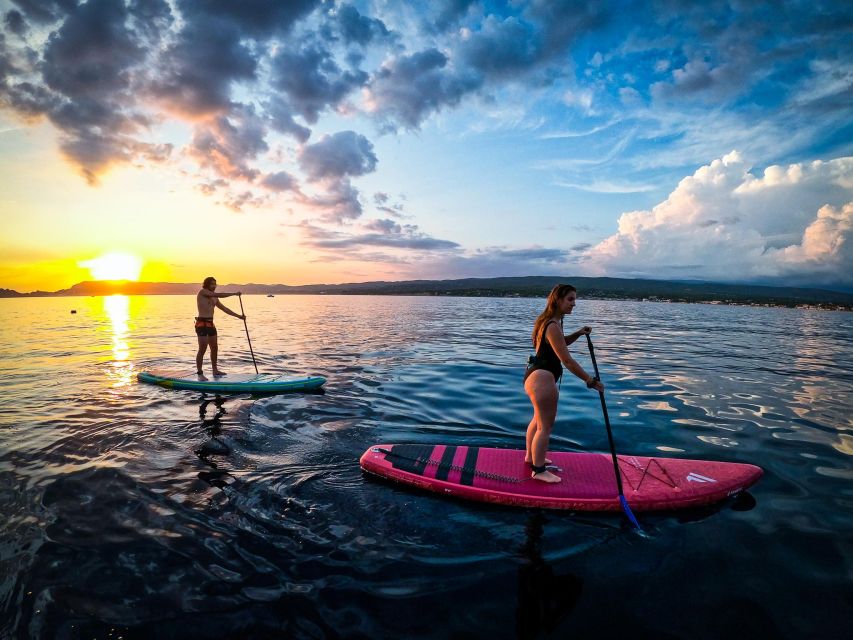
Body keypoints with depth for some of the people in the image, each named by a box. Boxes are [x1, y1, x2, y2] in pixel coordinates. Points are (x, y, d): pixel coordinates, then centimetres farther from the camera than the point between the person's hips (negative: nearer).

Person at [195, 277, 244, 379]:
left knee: (214, 348, 13)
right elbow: (219, 295, -18)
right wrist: (234, 294, -14)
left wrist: (238, 316, 15)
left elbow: (224, 308, 19)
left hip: (211, 324, 9)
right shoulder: (202, 292, -6)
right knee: (203, 348, -11)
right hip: (202, 323, -8)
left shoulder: (214, 298, 17)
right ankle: (199, 373, -6)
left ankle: (215, 370, 25)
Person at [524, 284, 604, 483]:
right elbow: (567, 361, -23)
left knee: (539, 419, 25)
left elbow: (560, 343, 27)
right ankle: (539, 470, 11)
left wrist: (578, 334, 9)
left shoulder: (549, 321, 10)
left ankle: (531, 456, 43)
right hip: (542, 378, -11)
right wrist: (591, 381, -16)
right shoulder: (553, 326, -22)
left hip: (535, 375, 11)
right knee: (546, 426, -1)